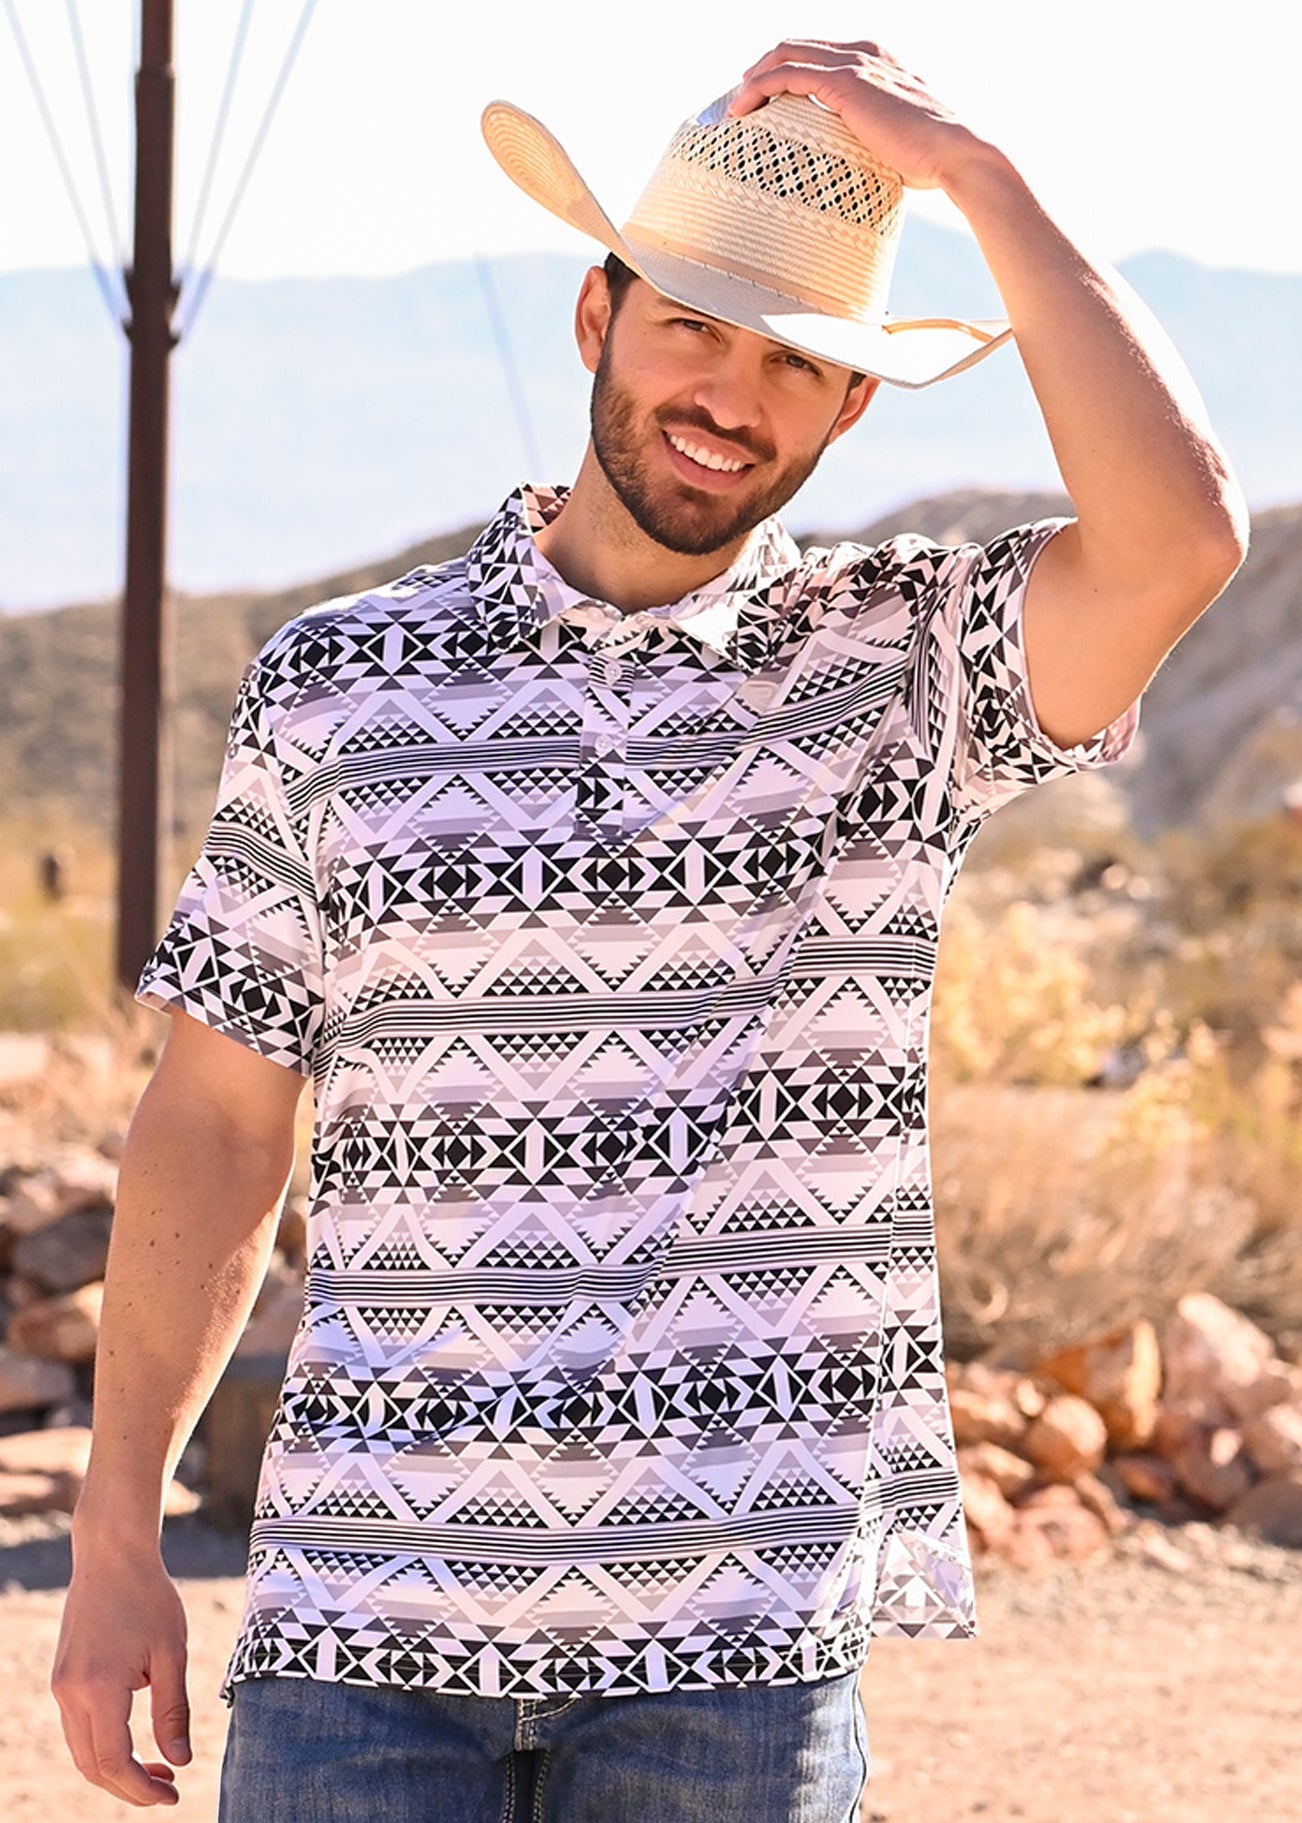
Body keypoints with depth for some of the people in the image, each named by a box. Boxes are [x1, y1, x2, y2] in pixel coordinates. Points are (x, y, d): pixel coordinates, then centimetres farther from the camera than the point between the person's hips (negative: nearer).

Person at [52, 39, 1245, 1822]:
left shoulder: (897, 669, 3)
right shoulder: (336, 685, 6)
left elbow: (1181, 533, -17)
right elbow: (214, 1129, 8)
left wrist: (971, 170, -10)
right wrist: (117, 1542, 5)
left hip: (739, 1640, 0)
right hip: (368, 1620, 1)